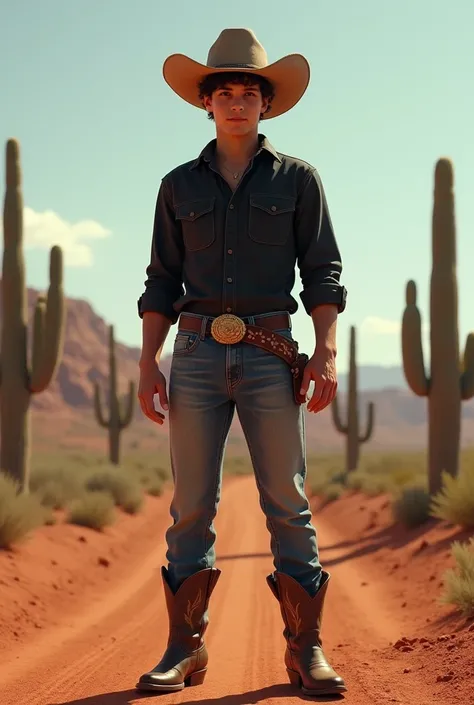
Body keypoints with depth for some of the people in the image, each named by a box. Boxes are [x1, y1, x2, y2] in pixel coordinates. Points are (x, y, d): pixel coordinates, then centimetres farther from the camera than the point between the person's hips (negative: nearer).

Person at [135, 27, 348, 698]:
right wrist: (147, 364, 2)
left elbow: (323, 272, 5)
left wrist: (327, 351, -8)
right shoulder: (180, 185, 14)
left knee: (288, 504, -3)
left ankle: (306, 649, 2)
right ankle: (185, 648, 7)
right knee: (191, 505, 1)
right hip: (197, 354, 2)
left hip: (270, 355, -1)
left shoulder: (298, 179, 10)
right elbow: (161, 282, 12)